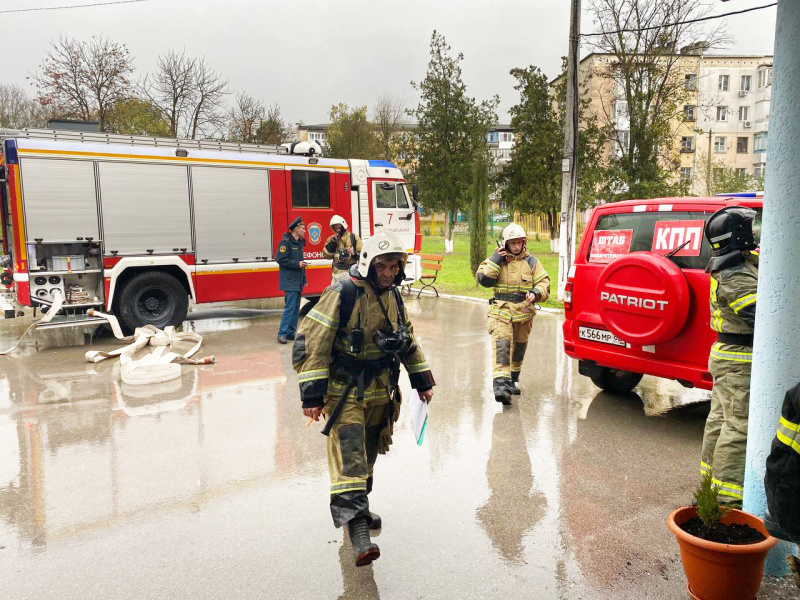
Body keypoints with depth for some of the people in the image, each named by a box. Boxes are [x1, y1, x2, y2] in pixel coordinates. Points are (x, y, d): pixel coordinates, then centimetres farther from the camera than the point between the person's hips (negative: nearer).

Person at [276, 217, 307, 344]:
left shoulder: (299, 243, 17)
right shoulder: (285, 241, -10)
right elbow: (280, 259, -17)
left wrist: (304, 279, 21)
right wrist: (297, 264, -19)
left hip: (297, 282, 9)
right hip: (289, 281, -9)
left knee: (296, 307, 10)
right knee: (290, 307, -13)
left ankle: (291, 332, 16)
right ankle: (282, 334, -11)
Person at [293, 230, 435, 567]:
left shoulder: (393, 297, 5)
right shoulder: (343, 294, -18)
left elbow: (407, 341, 18)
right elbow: (311, 343, -20)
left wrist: (422, 381, 17)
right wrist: (312, 395, -22)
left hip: (380, 392, 7)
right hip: (344, 391, -7)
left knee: (368, 454, 20)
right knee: (349, 455, -13)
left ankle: (357, 506, 41)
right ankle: (357, 527, -9)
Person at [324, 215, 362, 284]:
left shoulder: (354, 237, 0)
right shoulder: (331, 239, 10)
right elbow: (326, 255, 2)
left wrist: (354, 254, -22)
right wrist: (332, 243, -9)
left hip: (351, 271, -3)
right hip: (337, 272, 3)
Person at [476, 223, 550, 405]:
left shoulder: (531, 262, 6)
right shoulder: (496, 260, 3)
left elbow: (544, 282, 5)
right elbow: (484, 280, -9)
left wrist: (536, 293, -15)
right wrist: (495, 259, -13)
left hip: (524, 312, 3)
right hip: (501, 312, -3)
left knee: (519, 347, 15)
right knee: (502, 345, -19)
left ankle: (512, 381, 33)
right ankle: (500, 384, -26)